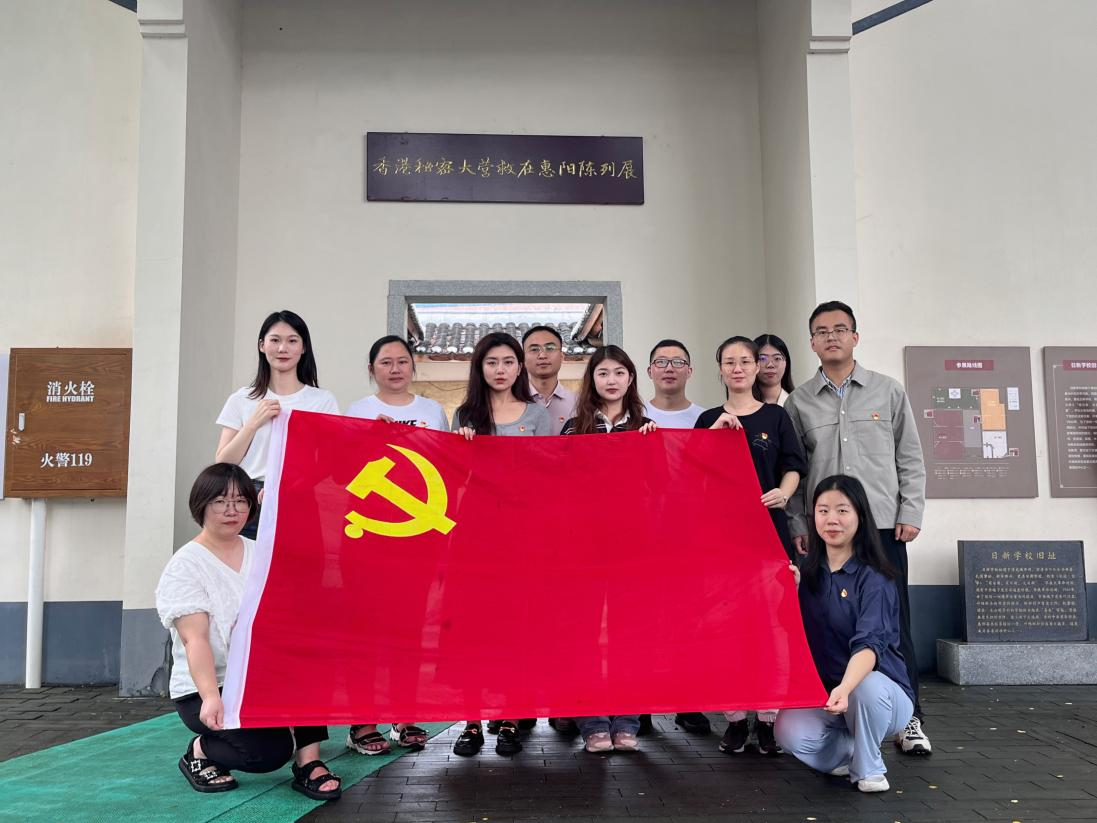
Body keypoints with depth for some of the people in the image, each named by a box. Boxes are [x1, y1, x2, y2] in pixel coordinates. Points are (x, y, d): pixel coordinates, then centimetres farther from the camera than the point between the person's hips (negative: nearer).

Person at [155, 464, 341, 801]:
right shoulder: (185, 566, -7)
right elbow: (195, 639, -19)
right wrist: (211, 696, -31)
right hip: (206, 689, -5)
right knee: (270, 750, -27)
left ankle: (308, 762, -18)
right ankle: (199, 751, 4)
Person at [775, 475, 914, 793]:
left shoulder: (873, 578, -13)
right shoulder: (806, 572, 2)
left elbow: (869, 643, -27)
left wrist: (845, 688, -46)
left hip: (883, 694, -3)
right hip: (820, 692, 3)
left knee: (867, 686, -38)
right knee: (790, 733, -27)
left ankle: (868, 768, -7)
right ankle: (847, 750, 7)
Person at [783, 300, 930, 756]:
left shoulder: (889, 391, 8)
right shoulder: (799, 402, 8)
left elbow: (910, 458, 8)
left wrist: (910, 513, 0)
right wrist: (797, 525, 0)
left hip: (883, 525, 0)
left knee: (893, 623, 2)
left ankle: (908, 719, 13)